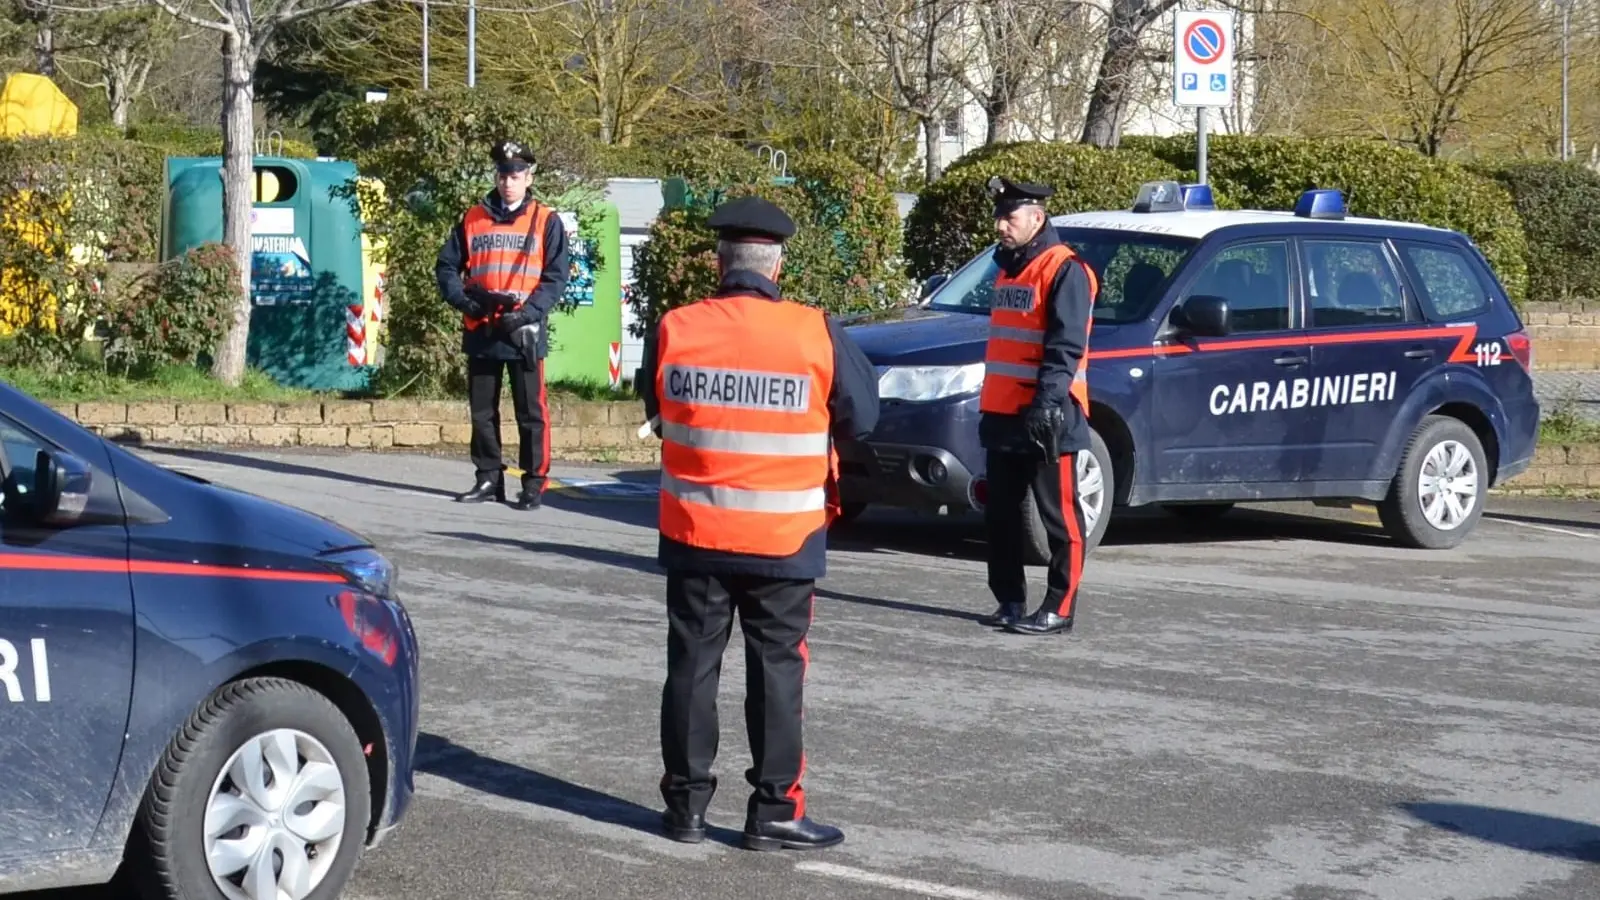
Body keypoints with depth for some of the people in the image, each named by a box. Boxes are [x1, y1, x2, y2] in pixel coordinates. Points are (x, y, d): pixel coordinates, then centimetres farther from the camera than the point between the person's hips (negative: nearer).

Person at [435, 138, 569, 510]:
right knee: (482, 410, 11)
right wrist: (463, 299, -6)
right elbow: (446, 265, 12)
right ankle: (489, 477, 21)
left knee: (530, 411, -1)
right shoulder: (473, 219, 9)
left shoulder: (546, 221, 0)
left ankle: (534, 483, 4)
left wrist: (527, 313, -16)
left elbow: (555, 278, -4)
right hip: (480, 331, 4)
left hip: (524, 332, -4)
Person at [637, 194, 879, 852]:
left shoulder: (674, 331, -6)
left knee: (692, 665, 11)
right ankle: (774, 810, 8)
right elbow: (861, 419, 0)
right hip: (783, 539, -2)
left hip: (693, 535, 2)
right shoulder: (816, 335, -12)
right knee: (776, 670, 6)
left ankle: (686, 803, 17)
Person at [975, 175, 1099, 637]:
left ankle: (1058, 609, -1)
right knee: (1000, 516, 13)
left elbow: (1066, 346, -18)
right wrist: (987, 407, 22)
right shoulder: (1008, 268, 18)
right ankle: (1010, 602, 22)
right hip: (1002, 415, 9)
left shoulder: (1064, 270, -10)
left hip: (1047, 419, -9)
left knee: (1060, 519, -3)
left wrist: (1047, 402, -26)